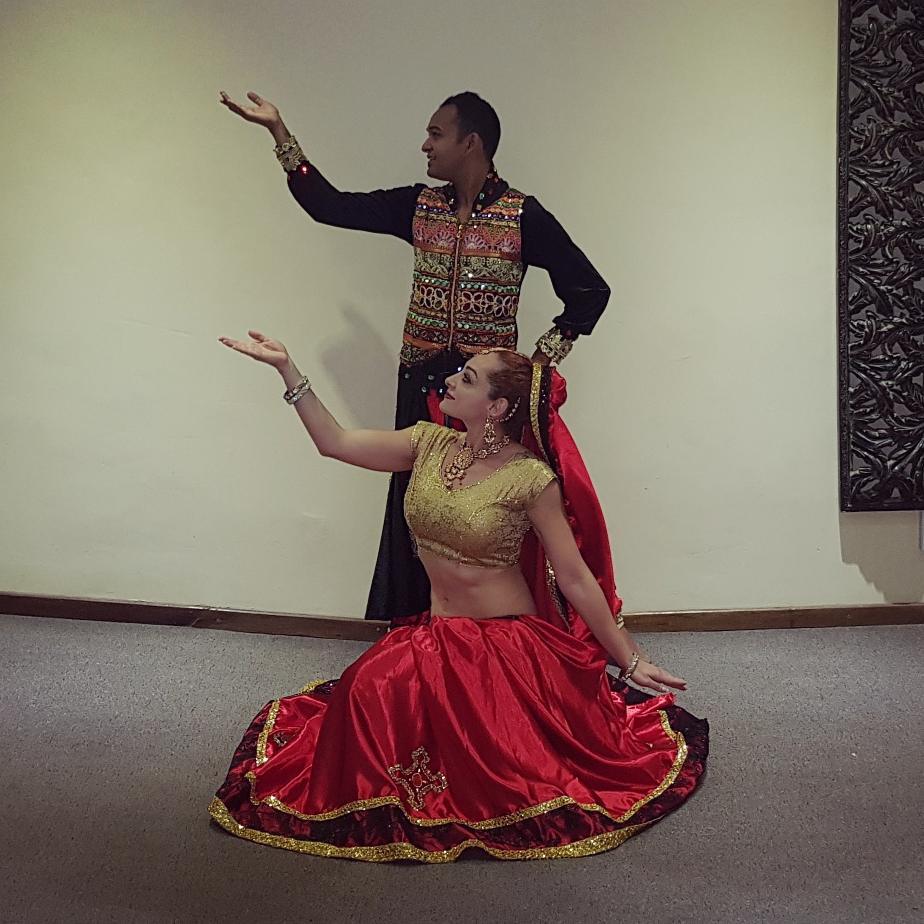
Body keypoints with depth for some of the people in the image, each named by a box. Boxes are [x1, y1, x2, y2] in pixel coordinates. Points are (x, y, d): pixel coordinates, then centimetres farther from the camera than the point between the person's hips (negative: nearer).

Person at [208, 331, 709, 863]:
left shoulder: (530, 477, -15)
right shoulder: (430, 444, 1)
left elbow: (576, 578, -11)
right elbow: (335, 442, 2)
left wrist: (631, 659, -9)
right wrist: (287, 367, -3)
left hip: (510, 640, -5)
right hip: (439, 634, 5)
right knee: (374, 690, -21)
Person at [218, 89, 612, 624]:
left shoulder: (524, 217, -7)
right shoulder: (418, 206, 6)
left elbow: (590, 290, -3)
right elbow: (331, 206, 7)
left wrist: (543, 360, -6)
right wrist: (279, 131, 4)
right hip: (420, 385, 4)